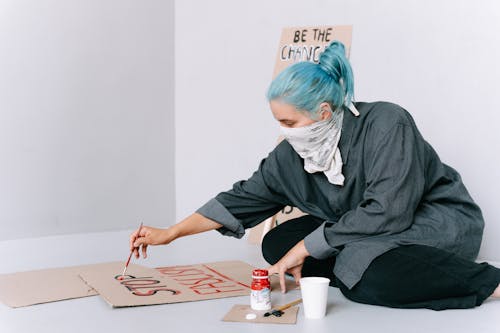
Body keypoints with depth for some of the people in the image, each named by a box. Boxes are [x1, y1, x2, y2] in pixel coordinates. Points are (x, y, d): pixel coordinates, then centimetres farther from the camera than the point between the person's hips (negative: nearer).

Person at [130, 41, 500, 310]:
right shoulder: (291, 156, -5)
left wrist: (306, 247, -25)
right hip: (364, 237, 7)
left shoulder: (386, 124, -24)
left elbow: (388, 212, -31)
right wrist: (168, 234, 3)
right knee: (277, 243, -4)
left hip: (441, 223, -7)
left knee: (369, 279, -37)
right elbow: (244, 198, 5)